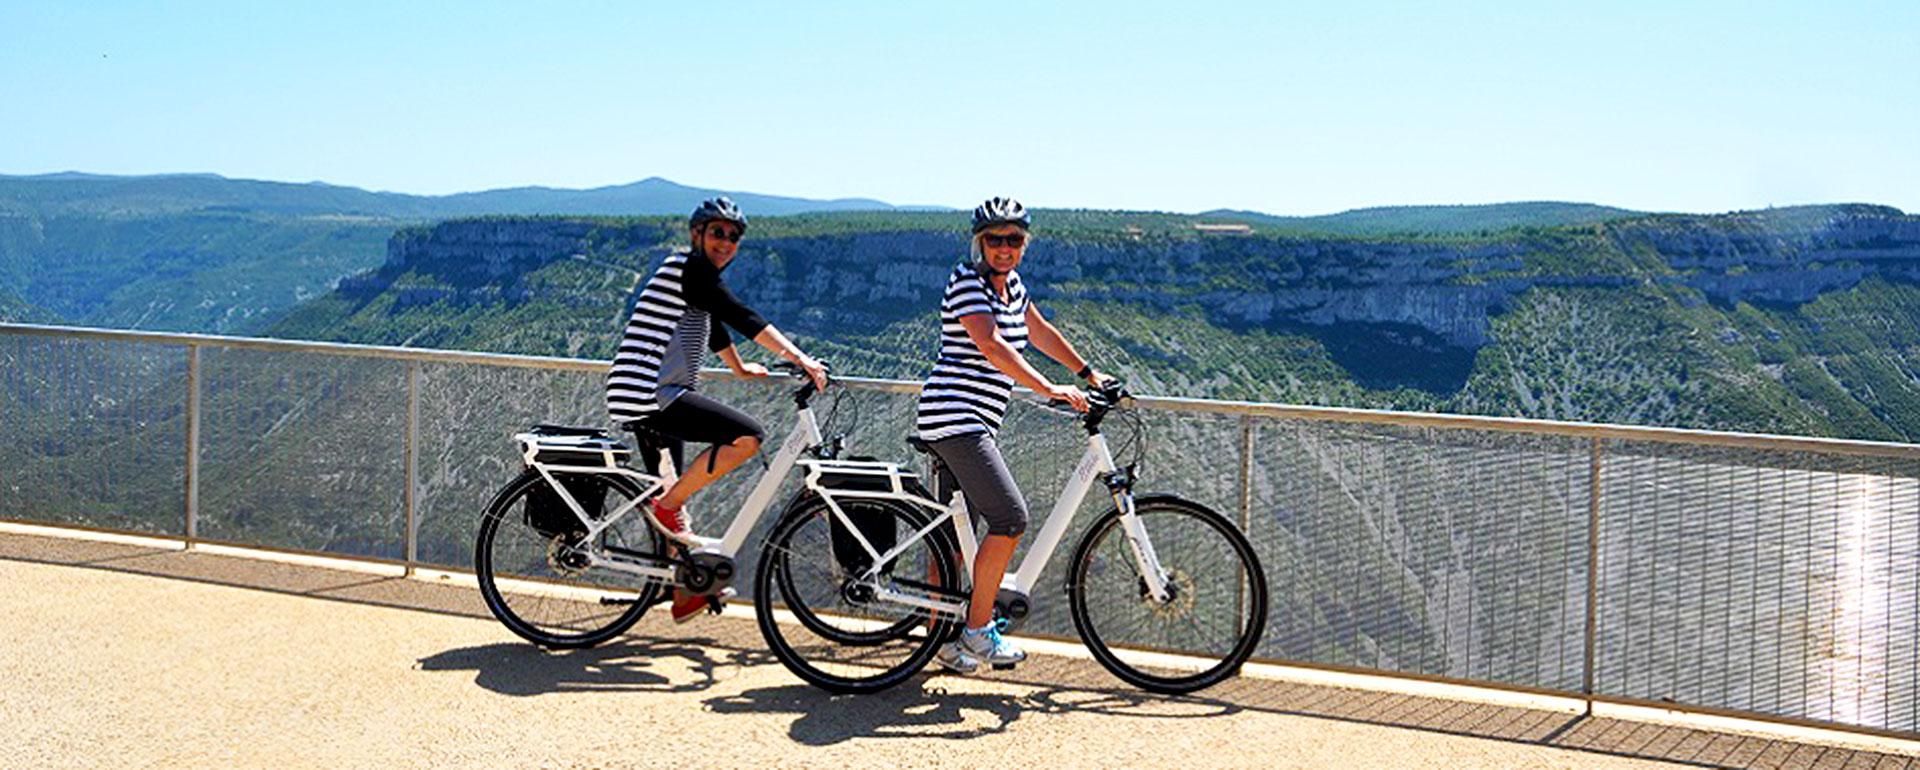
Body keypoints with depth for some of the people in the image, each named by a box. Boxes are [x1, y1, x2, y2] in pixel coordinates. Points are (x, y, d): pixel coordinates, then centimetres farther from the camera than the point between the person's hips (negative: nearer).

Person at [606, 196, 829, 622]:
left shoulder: (697, 275, 21)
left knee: (671, 494, 17)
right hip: (651, 397, -11)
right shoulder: (692, 267, -9)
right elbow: (741, 317, -18)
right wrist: (799, 358, -20)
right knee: (747, 436, -20)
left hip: (655, 398, 11)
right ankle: (669, 506, -10)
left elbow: (714, 325, 39)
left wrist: (741, 368, 52)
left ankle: (686, 595, 27)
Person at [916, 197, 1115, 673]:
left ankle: (943, 638, 17)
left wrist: (1088, 373, 29)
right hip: (955, 418, -9)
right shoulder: (967, 282, -12)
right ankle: (977, 630, -6)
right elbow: (991, 346, -24)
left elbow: (1040, 332, 28)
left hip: (974, 424, 9)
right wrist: (1050, 389, -30)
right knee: (1010, 519, -14)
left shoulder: (1010, 284, 15)